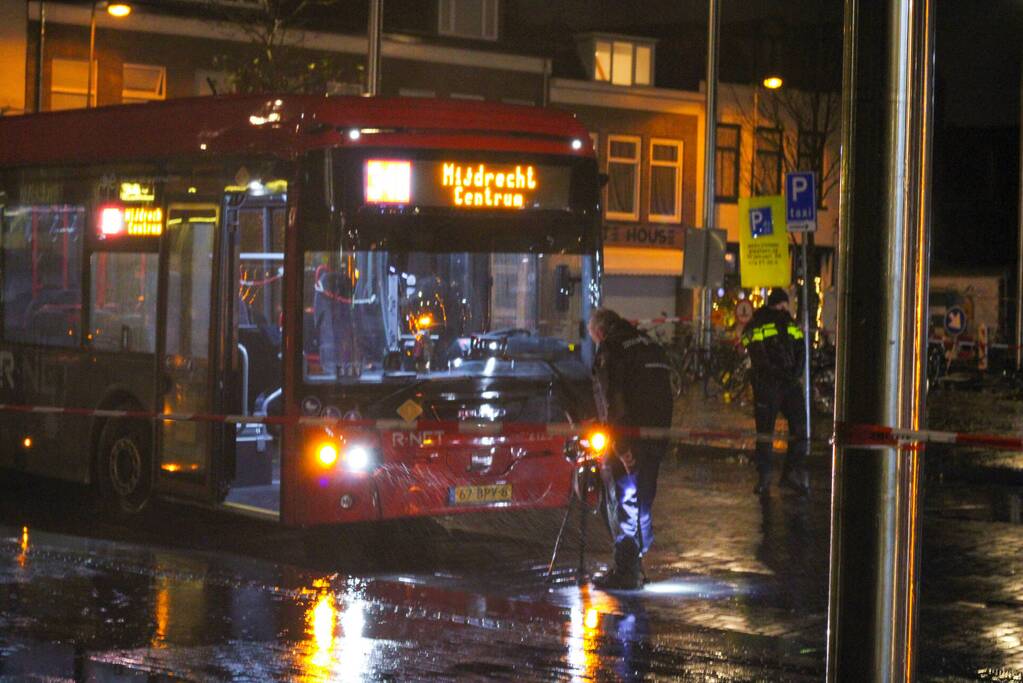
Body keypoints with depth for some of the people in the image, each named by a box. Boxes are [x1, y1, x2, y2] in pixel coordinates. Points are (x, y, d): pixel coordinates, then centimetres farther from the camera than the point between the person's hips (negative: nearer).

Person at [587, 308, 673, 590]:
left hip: (628, 440, -8)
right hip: (656, 437, 8)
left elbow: (613, 399, -16)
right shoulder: (650, 346, 18)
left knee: (624, 504, -2)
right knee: (642, 503, 15)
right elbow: (665, 394, 21)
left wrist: (621, 445, -19)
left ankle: (626, 571, -1)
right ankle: (635, 564, 22)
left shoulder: (610, 349, -7)